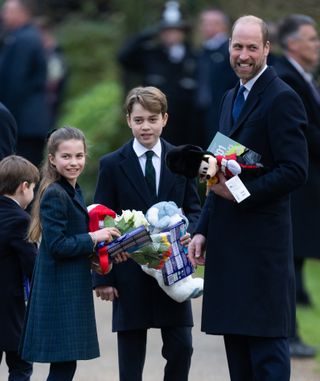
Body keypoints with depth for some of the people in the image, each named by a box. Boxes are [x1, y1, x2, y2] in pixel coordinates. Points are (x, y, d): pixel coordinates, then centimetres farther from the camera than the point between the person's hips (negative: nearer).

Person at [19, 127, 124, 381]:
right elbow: (56, 246, -20)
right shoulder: (54, 195, -15)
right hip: (60, 291, -9)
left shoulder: (73, 192, 14)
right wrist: (93, 238, -17)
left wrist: (96, 252, 8)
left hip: (73, 289, 10)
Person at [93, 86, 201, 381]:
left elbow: (194, 210, 12)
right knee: (131, 356, 3)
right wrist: (103, 277, -5)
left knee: (181, 347, -1)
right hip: (130, 273, -2)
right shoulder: (112, 165, 1)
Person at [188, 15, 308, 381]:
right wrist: (203, 230, 15)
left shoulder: (282, 99, -10)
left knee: (266, 341, -7)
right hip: (227, 240, 9)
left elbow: (295, 171, -16)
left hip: (261, 241, -9)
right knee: (235, 339, 10)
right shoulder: (232, 98, 17)